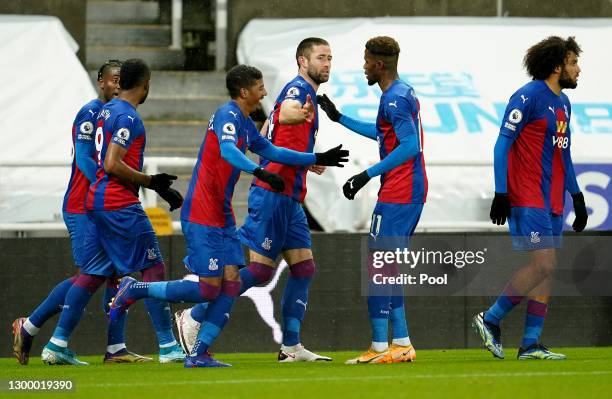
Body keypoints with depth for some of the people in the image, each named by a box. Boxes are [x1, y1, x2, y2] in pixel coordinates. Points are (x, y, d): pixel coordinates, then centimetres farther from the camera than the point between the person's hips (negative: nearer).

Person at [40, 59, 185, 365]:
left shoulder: (106, 111, 16)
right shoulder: (127, 117, -13)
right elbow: (113, 165, -20)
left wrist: (158, 184, 24)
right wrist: (151, 181, -12)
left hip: (95, 200, 9)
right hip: (120, 204, -9)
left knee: (92, 274, 9)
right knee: (153, 269, -2)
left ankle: (57, 345, 5)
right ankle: (168, 346, -2)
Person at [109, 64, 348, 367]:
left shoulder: (246, 124, 16)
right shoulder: (228, 115, -14)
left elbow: (272, 152, 30)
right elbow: (227, 150, -33)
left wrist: (317, 159, 29)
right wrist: (259, 172, -45)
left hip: (223, 217, 10)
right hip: (201, 215, -10)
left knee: (231, 282, 0)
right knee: (208, 288, -10)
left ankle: (199, 353, 0)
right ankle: (134, 290, 4)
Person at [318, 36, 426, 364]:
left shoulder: (394, 99, -15)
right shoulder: (405, 92, 16)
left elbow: (410, 146, -23)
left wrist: (368, 175, -22)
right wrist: (339, 118, 35)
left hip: (396, 195, -10)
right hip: (412, 193, 10)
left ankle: (379, 346, -8)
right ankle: (401, 344, 11)